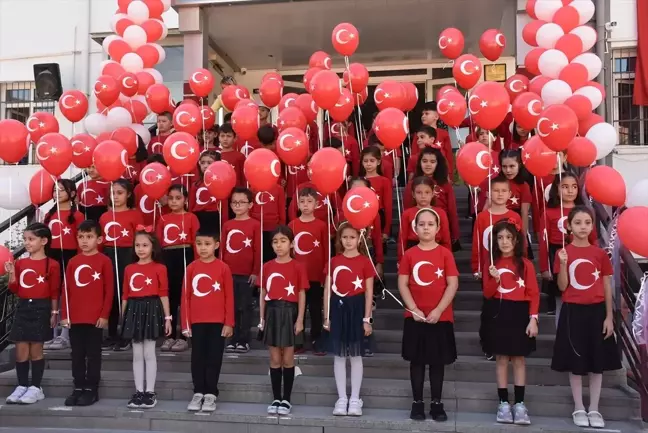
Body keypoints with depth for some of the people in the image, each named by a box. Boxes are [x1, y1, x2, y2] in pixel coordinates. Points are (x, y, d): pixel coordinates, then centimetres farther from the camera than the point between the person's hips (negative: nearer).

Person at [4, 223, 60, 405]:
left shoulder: (51, 265, -6)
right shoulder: (20, 263, 7)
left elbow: (55, 292, -4)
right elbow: (15, 290, 9)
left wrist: (54, 313, -5)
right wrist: (11, 274, -6)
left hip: (41, 309, -4)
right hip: (23, 308, 4)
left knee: (36, 350, 3)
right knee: (21, 350, 6)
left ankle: (35, 388, 13)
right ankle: (22, 386, 17)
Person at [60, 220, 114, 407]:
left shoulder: (104, 261, -5)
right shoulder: (73, 262, 8)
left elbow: (109, 291, -6)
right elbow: (66, 290, 9)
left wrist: (105, 315, -9)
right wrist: (64, 315, 5)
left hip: (95, 318, -4)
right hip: (74, 318, 5)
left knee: (93, 355, 5)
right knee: (77, 355, 12)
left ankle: (91, 389, 13)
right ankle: (78, 388, 22)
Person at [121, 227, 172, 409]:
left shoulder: (159, 268, -4)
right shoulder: (129, 269, 8)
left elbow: (163, 294, -4)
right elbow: (125, 295, 10)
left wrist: (167, 317, -6)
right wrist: (123, 317, 9)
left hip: (151, 310, -4)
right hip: (133, 311, 4)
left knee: (149, 353, 1)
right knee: (137, 354, 9)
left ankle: (150, 392, 11)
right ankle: (138, 391, 17)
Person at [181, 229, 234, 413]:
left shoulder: (223, 268, -5)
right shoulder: (191, 268, 2)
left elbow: (229, 297, -3)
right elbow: (185, 297, 4)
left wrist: (229, 322, -5)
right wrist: (185, 323, 1)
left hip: (217, 322, -2)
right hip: (196, 322, 2)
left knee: (214, 358, 5)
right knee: (198, 358, 9)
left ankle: (211, 394, 16)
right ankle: (198, 393, 20)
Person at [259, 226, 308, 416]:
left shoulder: (298, 267, -4)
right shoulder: (267, 267, 5)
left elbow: (301, 295, -3)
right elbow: (263, 294, 8)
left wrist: (300, 319, -8)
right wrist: (261, 318, 5)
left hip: (289, 312, -3)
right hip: (272, 312, 3)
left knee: (288, 359, 5)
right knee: (275, 359, 8)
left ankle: (286, 399, 16)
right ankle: (276, 398, 18)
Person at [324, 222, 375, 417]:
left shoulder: (365, 261, -2)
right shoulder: (334, 261, 5)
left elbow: (369, 293, -3)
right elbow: (327, 290, 6)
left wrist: (367, 319, -7)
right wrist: (326, 317, 3)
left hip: (356, 308, -2)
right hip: (337, 308, 2)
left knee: (355, 355, 5)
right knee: (339, 355, 7)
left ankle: (355, 399, 16)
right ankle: (341, 398, 17)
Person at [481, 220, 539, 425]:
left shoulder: (525, 264, -1)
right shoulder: (492, 264, 4)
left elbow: (534, 293, -3)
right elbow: (487, 294, 2)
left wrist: (533, 318, -10)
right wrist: (494, 279, -16)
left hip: (519, 314, -1)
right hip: (498, 314, 1)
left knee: (519, 359, 4)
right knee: (501, 359, 5)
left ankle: (520, 403, 10)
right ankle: (503, 403, 12)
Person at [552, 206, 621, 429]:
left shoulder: (600, 254, 0)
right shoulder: (564, 253, -3)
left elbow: (607, 287, 4)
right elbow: (562, 287, -5)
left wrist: (609, 317, 0)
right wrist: (563, 263, -19)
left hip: (596, 311, 1)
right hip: (573, 311, -1)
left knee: (597, 362, 7)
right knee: (575, 362, 6)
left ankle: (594, 409, 20)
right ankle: (579, 409, 19)